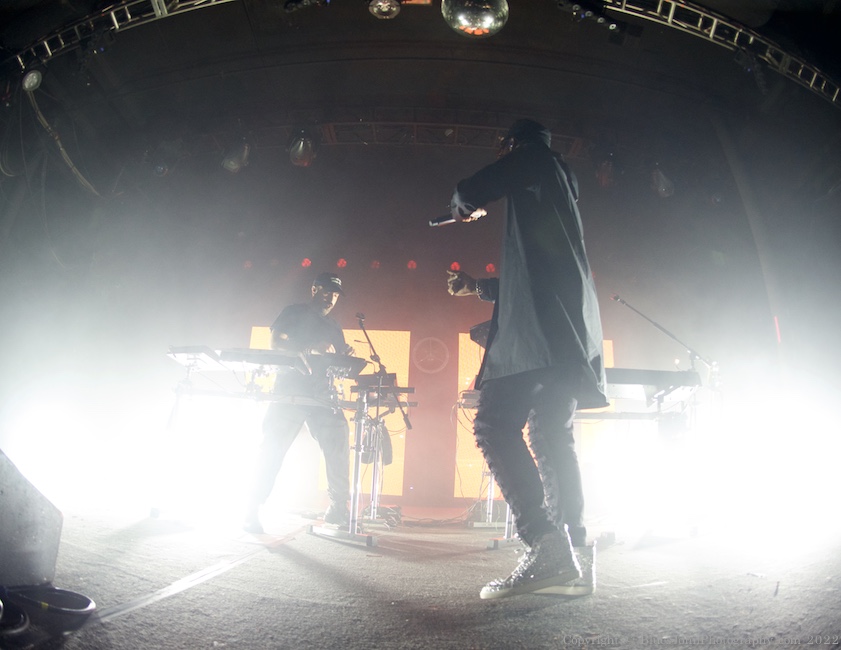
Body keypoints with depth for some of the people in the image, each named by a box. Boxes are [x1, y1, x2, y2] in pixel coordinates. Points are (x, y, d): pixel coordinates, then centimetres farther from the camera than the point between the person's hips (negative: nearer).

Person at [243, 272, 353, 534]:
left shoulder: (334, 328, 24)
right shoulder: (294, 313, 11)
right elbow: (276, 343, -6)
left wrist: (345, 359, -5)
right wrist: (311, 350, -20)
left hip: (323, 398, 4)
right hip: (290, 394, -4)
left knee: (339, 443, -8)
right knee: (273, 449, -6)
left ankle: (338, 509, -2)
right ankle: (253, 510, 4)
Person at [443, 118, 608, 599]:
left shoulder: (534, 156, 11)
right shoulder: (562, 179, 36)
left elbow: (468, 194, 3)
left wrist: (468, 211, 27)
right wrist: (477, 287, 39)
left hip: (542, 323, -10)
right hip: (568, 325, 10)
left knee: (495, 425, -16)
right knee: (552, 435, 5)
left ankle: (547, 548, -24)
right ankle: (570, 559, 3)